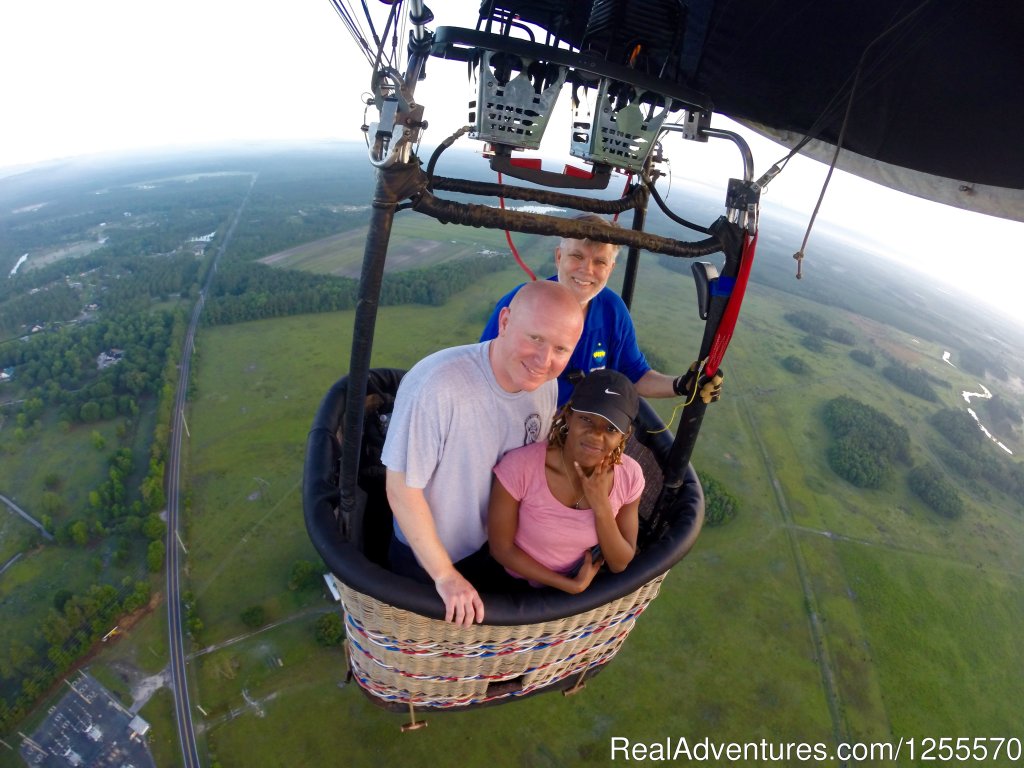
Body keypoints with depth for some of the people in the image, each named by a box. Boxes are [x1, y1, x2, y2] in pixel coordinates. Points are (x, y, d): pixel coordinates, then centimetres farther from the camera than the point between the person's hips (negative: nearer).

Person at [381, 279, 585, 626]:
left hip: (495, 545, 5)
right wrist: (445, 575, -19)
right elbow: (402, 489, -28)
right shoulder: (435, 386, -38)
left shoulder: (546, 385, -16)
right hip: (425, 555, -4)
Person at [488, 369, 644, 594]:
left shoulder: (629, 475, -15)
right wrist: (572, 586, -12)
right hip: (515, 587, -3)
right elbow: (501, 548, -14)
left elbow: (619, 564, -8)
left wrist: (601, 507, -24)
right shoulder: (519, 467, -27)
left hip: (585, 581, 3)